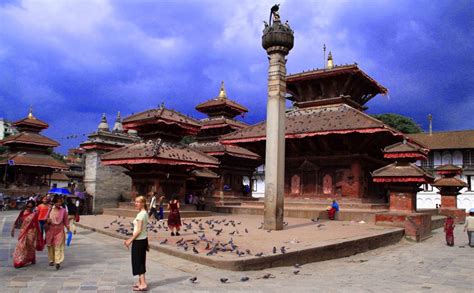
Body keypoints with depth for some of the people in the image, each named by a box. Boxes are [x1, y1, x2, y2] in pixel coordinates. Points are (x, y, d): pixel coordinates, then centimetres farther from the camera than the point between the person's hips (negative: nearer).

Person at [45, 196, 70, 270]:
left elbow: (65, 221, 4)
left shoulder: (63, 210, -1)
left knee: (58, 246, -7)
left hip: (59, 230, -2)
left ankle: (58, 262, -9)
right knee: (50, 246, 9)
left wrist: (68, 229, -2)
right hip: (51, 230, 2)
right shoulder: (50, 210, 1)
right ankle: (51, 260, 25)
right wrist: (47, 221, -14)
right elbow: (46, 219, 9)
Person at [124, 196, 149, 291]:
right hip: (142, 240, 9)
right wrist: (130, 239, 16)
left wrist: (130, 240, -14)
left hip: (139, 241, -9)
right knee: (140, 261, 16)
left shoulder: (141, 214, -18)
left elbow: (138, 230, -21)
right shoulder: (144, 213, 11)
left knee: (138, 262, -3)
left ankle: (143, 284, -1)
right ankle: (141, 282, 25)